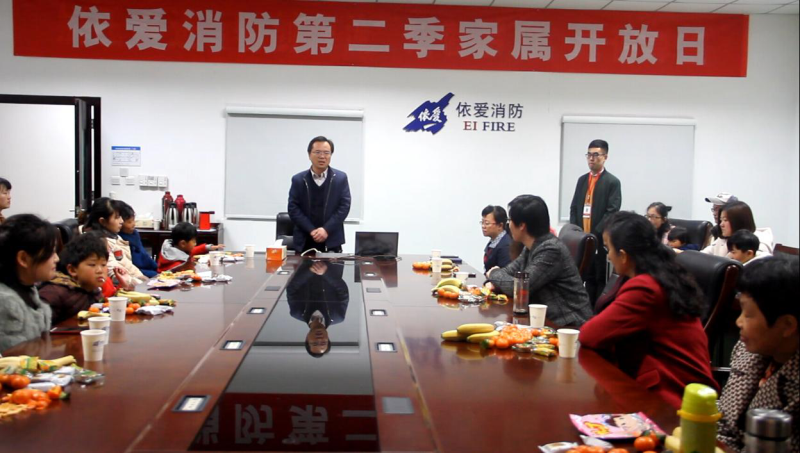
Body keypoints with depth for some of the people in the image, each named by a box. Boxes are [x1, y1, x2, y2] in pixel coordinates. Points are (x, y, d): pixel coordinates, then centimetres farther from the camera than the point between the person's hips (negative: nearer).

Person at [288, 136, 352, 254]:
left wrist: (326, 229, -14)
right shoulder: (298, 180, 3)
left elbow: (345, 206, -3)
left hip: (332, 241, -1)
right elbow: (293, 208, -1)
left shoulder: (341, 178, 2)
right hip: (305, 241, 1)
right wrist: (311, 230, -13)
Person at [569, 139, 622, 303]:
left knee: (602, 279, 1)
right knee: (588, 278, 10)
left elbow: (612, 212, -11)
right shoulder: (582, 180, 14)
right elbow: (574, 208, 14)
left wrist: (595, 235, -16)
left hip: (601, 240, -5)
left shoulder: (612, 182, -4)